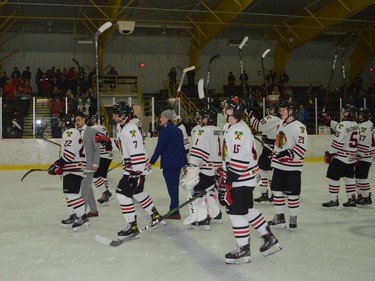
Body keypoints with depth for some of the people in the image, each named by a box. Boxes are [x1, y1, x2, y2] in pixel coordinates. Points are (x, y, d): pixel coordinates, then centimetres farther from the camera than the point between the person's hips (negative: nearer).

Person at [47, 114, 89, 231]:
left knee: (73, 193, -12)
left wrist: (58, 164, -19)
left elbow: (70, 153, -23)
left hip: (73, 168, -11)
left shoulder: (69, 133, -13)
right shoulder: (75, 133, 20)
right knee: (69, 193, 16)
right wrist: (60, 166, 26)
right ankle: (73, 216, 22)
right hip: (75, 167, 11)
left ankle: (82, 217, -11)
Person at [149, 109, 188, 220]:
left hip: (168, 163, -8)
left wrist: (151, 162, -9)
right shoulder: (178, 130, 11)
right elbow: (182, 147, 15)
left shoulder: (164, 131, -13)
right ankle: (174, 210, 21)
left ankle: (174, 213, 1)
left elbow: (159, 148, -15)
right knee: (174, 186, 14)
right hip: (178, 163, 8)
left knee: (172, 187, -3)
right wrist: (185, 163, 21)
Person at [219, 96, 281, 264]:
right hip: (243, 178, 10)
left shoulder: (238, 130, -21)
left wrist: (227, 183, -24)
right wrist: (223, 177, 22)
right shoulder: (230, 128, 12)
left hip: (241, 178, -10)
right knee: (247, 210, 18)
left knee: (236, 211, -3)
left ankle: (244, 250, 8)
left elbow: (238, 160, -26)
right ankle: (270, 239, 28)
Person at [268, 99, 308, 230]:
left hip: (292, 167, -7)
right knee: (276, 191, 10)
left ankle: (293, 218, 18)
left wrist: (288, 153, -27)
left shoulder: (299, 127, -15)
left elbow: (302, 147, -20)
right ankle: (279, 217, 23)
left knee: (292, 193, 2)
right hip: (278, 165, 7)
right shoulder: (280, 124, 10)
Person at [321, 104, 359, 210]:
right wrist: (329, 121, 25)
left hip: (340, 157, -9)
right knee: (349, 178, 15)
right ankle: (352, 200, 19)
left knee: (333, 177, 1)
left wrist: (329, 153, -12)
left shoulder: (343, 125, -19)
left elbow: (338, 142, -21)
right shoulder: (355, 125, 9)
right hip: (351, 157, 9)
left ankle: (334, 201, 5)